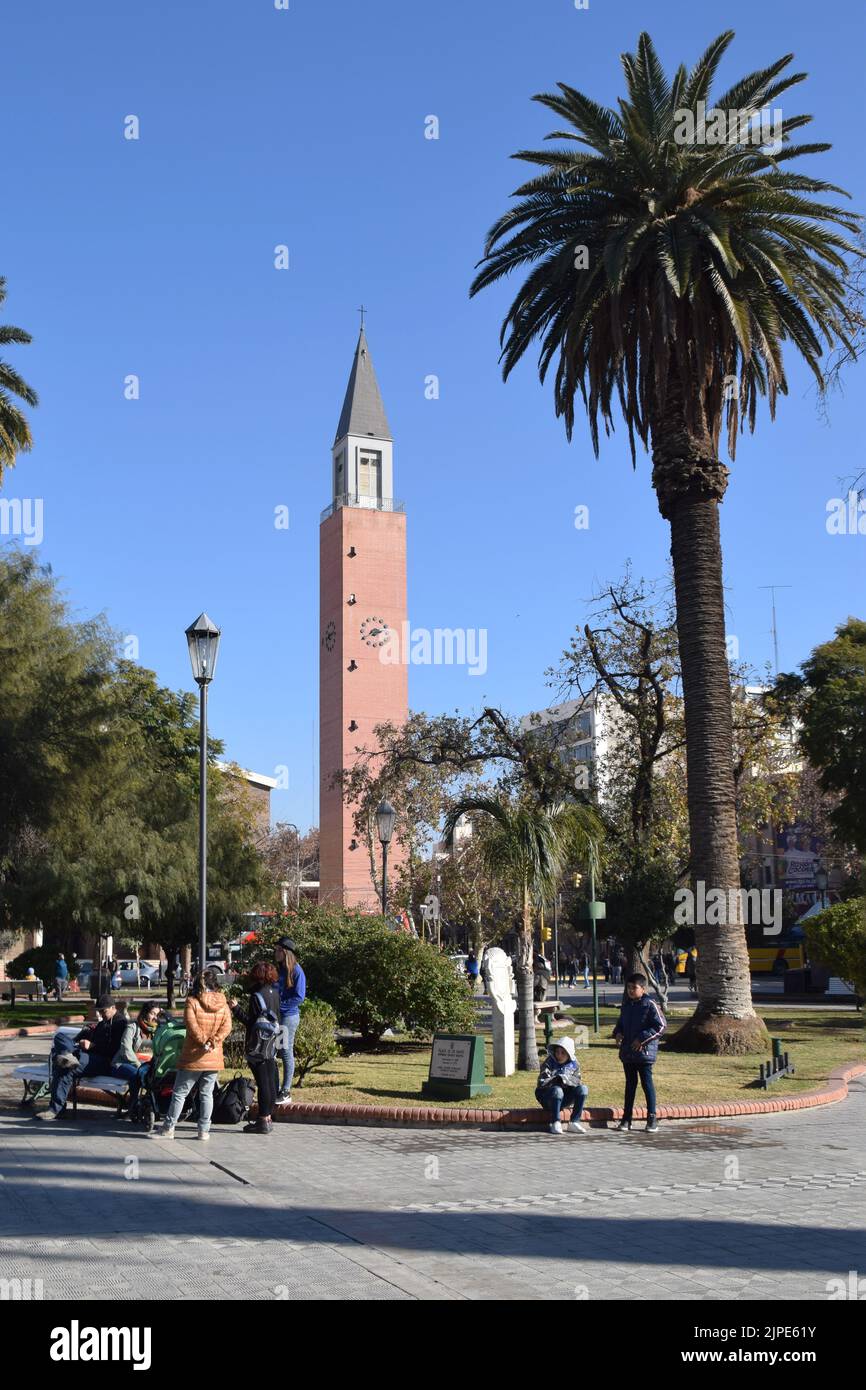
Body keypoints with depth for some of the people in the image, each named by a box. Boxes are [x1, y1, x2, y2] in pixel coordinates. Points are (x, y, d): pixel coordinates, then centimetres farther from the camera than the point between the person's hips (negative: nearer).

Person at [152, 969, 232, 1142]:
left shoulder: (192, 1001, -7)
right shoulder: (223, 1004, 3)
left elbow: (191, 1024, -17)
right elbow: (226, 1027, -6)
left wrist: (203, 1041, -11)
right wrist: (214, 1041, -13)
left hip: (193, 1057, -3)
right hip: (214, 1058, 3)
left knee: (179, 1093, 6)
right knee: (207, 1094, 12)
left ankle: (168, 1128, 11)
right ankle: (204, 1130, 13)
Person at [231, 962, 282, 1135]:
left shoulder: (257, 995, -15)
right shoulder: (274, 992, 8)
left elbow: (252, 1022, -17)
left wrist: (237, 1009, -11)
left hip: (258, 1047, -8)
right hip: (271, 1045, 8)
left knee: (262, 1083, -6)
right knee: (271, 1082, 11)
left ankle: (263, 1121, -3)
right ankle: (267, 1117, 20)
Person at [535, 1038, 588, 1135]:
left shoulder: (574, 1064, 3)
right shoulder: (549, 1063, -9)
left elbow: (578, 1082, -4)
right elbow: (542, 1083, -17)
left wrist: (567, 1080, -23)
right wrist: (557, 1080, -27)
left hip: (564, 1099, 4)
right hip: (548, 1098, -4)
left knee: (583, 1089, -19)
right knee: (557, 1090, -37)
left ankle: (574, 1122, -19)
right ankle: (555, 1123, -29)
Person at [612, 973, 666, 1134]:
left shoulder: (649, 1005, -11)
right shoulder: (626, 1005, 11)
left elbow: (661, 1026, -14)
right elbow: (621, 1023, 25)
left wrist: (642, 1039, -17)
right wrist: (618, 1033, 2)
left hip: (644, 1052, -6)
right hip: (627, 1052, 7)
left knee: (647, 1083, -1)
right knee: (630, 1084, 14)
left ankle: (652, 1119, 7)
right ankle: (626, 1118, 19)